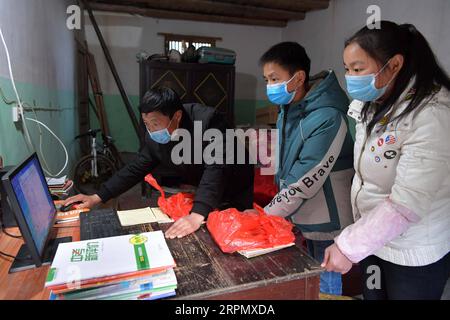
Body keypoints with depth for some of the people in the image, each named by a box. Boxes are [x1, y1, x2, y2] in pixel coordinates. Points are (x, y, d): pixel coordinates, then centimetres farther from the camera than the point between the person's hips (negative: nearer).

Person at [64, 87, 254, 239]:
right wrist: (96, 198, -6)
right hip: (206, 196, 5)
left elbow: (216, 168, -40)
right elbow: (136, 169, -2)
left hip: (239, 193, -4)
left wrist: (197, 216, -51)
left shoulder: (208, 121, -32)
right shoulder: (155, 138, -12)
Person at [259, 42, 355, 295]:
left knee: (325, 288, 14)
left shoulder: (328, 118, -27)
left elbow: (305, 183, -26)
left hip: (325, 224, -7)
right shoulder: (289, 106, 1)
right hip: (300, 216, 8)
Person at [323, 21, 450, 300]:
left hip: (415, 256, -6)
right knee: (372, 295, 20)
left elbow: (406, 204, -29)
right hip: (373, 240, 7)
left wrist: (349, 247, -24)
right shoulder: (374, 105, 1)